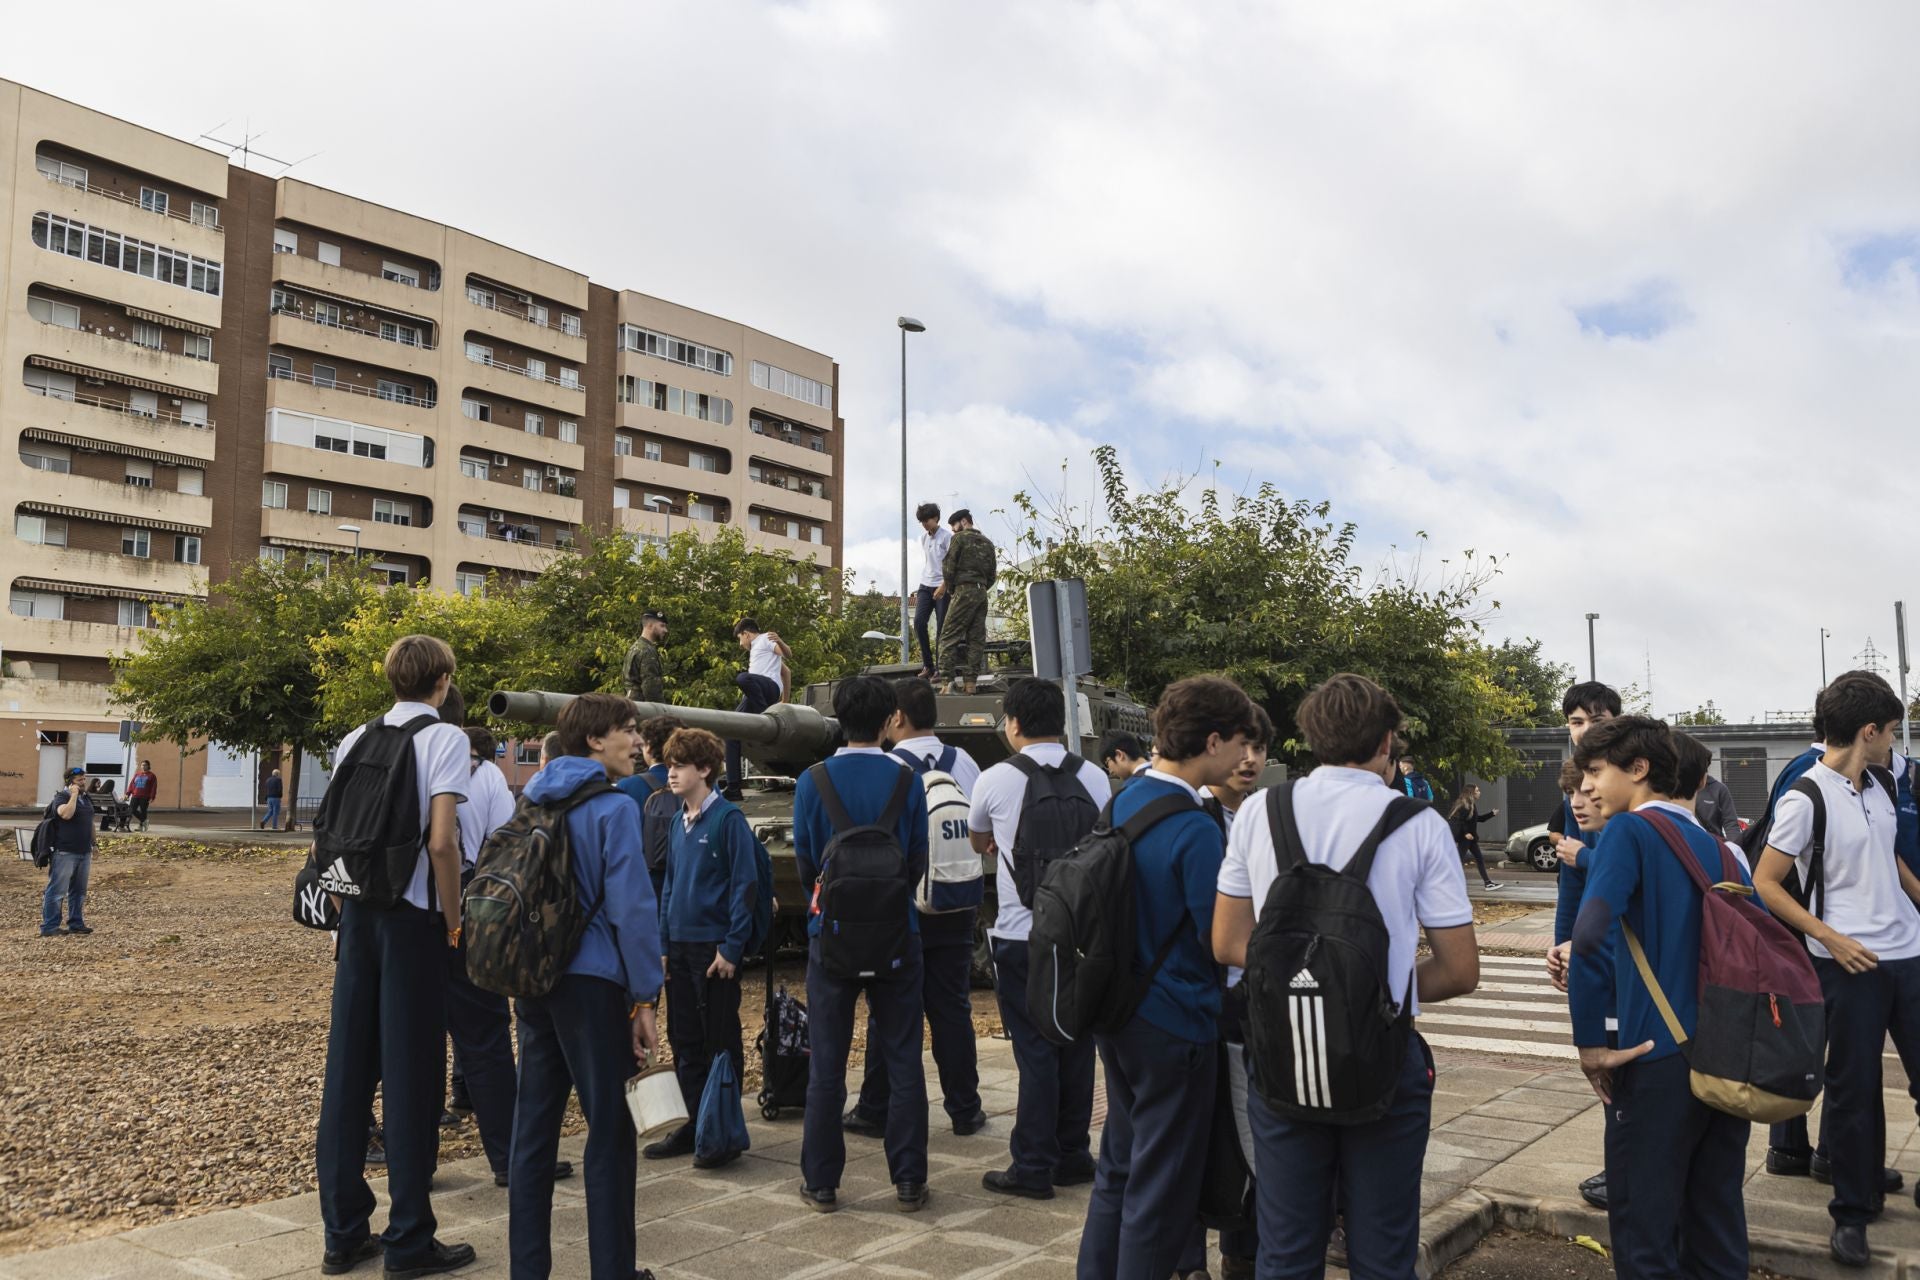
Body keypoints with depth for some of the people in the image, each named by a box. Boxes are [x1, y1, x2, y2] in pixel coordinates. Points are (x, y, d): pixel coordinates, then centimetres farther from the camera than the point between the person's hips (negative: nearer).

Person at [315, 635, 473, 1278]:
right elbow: (441, 842, -17)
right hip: (412, 916, -6)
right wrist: (455, 922, -7)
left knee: (347, 1068, 9)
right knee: (411, 1075, 0)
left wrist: (347, 911, 18)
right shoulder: (444, 738, -8)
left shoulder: (355, 740, 10)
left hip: (358, 912, 6)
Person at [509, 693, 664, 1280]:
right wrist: (644, 999, -9)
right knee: (609, 1132, 3)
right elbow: (633, 908, -15)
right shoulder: (613, 808, -11)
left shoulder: (535, 801, 12)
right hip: (591, 983, -7)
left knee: (533, 1130, 12)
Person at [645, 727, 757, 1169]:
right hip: (680, 946, 7)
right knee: (684, 1042, 13)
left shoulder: (728, 818, -11)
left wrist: (732, 947, -16)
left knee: (721, 1043, 2)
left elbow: (744, 884, -13)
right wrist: (664, 942, 12)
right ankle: (697, 1125, 24)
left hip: (715, 947, -7)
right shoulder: (677, 822, 11)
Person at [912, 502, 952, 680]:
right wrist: (919, 591, 16)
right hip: (925, 585, 6)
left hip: (942, 587, -6)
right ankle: (927, 665, 0)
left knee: (943, 628, -4)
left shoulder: (947, 536, -6)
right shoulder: (923, 537, 13)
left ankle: (940, 668, 1)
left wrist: (943, 587, -19)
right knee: (919, 622, -8)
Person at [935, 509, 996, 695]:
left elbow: (949, 566, -5)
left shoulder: (960, 537, -1)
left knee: (949, 635, -8)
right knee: (976, 638, 4)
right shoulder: (987, 542, 19)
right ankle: (970, 682, 1)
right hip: (982, 593, 7)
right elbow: (991, 574, 17)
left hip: (964, 591, -7)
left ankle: (948, 679, -18)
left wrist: (946, 586, 9)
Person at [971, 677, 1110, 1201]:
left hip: (1021, 937, -4)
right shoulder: (1096, 779, 0)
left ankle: (1032, 1168, 9)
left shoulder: (995, 781, -8)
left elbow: (978, 843, 12)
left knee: (1035, 1051, 2)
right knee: (1077, 1045, 13)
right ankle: (1073, 1156, 24)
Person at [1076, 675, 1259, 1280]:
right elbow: (1223, 940, -21)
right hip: (1175, 1026, -8)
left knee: (1119, 1165, 22)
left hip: (1116, 1017, 8)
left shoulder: (1119, 805, 3)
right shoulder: (1196, 831, -23)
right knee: (1162, 1186, 7)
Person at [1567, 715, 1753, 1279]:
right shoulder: (1719, 847, 12)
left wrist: (1590, 1042, -14)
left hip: (1658, 1059, -7)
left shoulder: (1629, 831, -10)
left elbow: (1591, 936, -23)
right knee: (1717, 1218, 18)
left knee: (1644, 1228, 5)